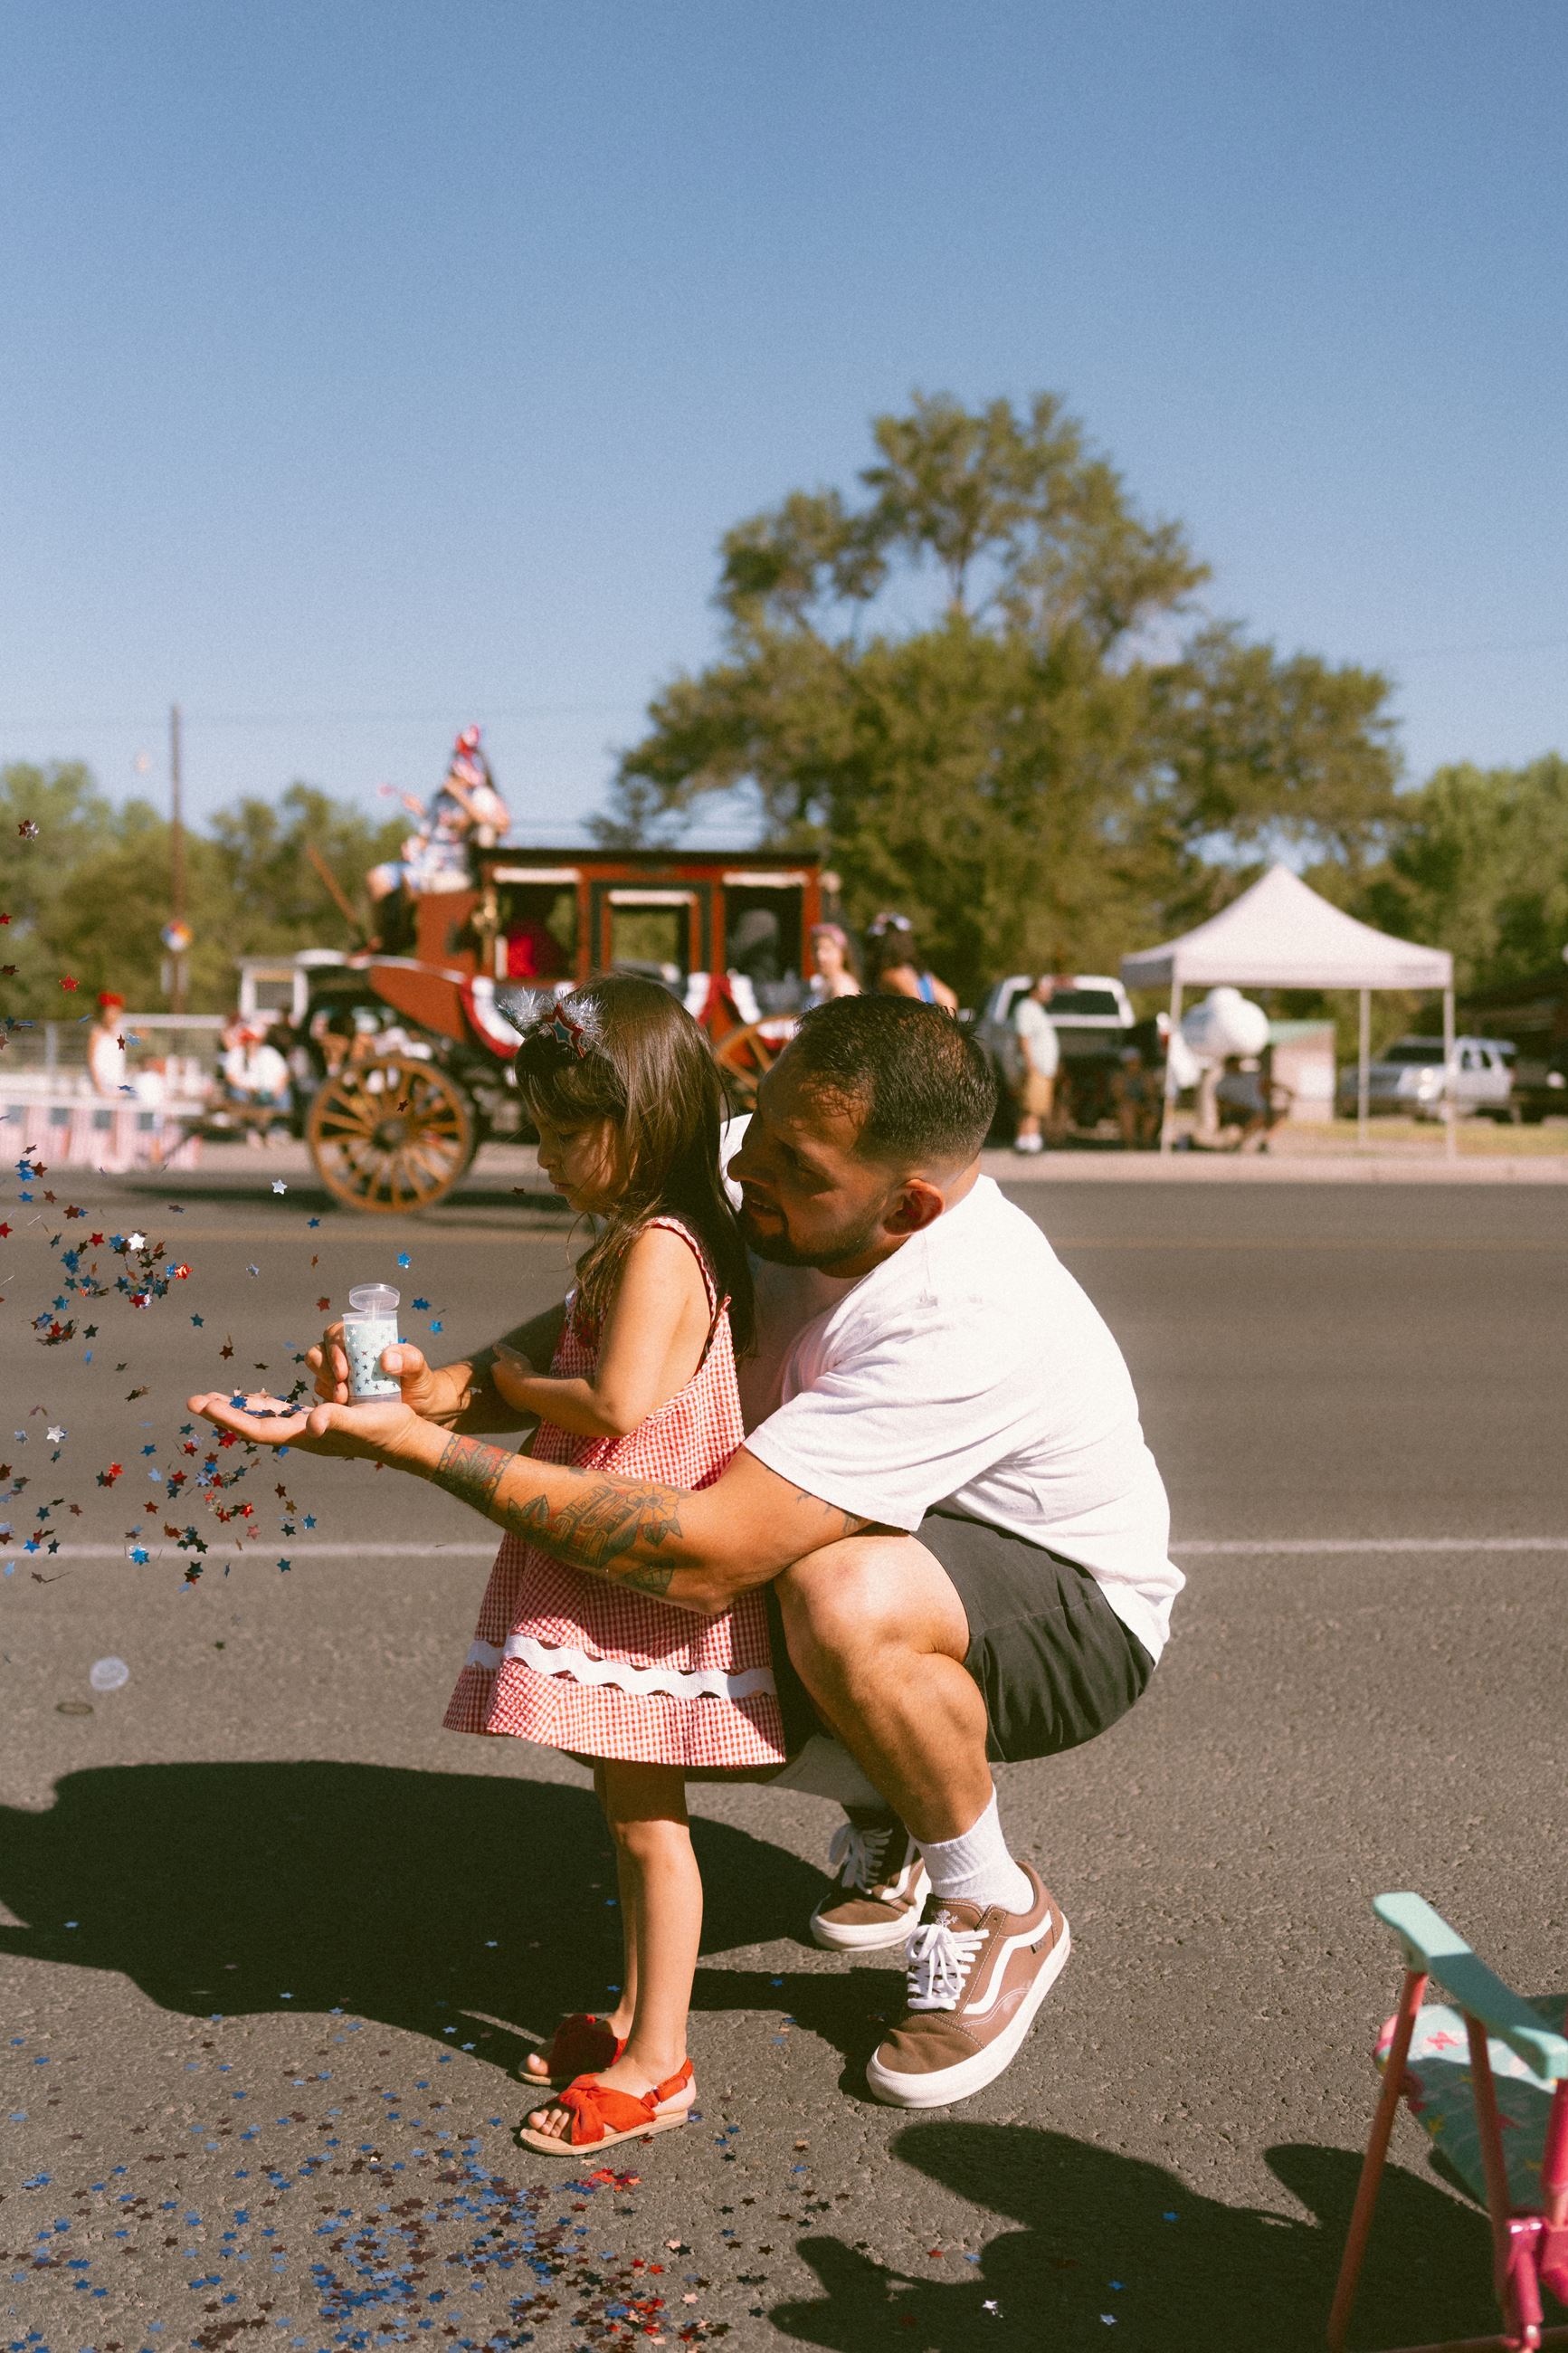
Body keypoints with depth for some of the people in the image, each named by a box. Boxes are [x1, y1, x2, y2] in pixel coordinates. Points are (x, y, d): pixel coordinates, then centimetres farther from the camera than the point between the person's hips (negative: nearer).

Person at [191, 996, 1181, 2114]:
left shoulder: (966, 1316, -39)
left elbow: (707, 1555, -42)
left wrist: (427, 1450, -40)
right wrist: (449, 1389, -27)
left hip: (1079, 1614, -7)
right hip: (900, 1560, 8)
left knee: (843, 1599, -38)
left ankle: (1000, 1911, -9)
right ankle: (885, 1817, 19)